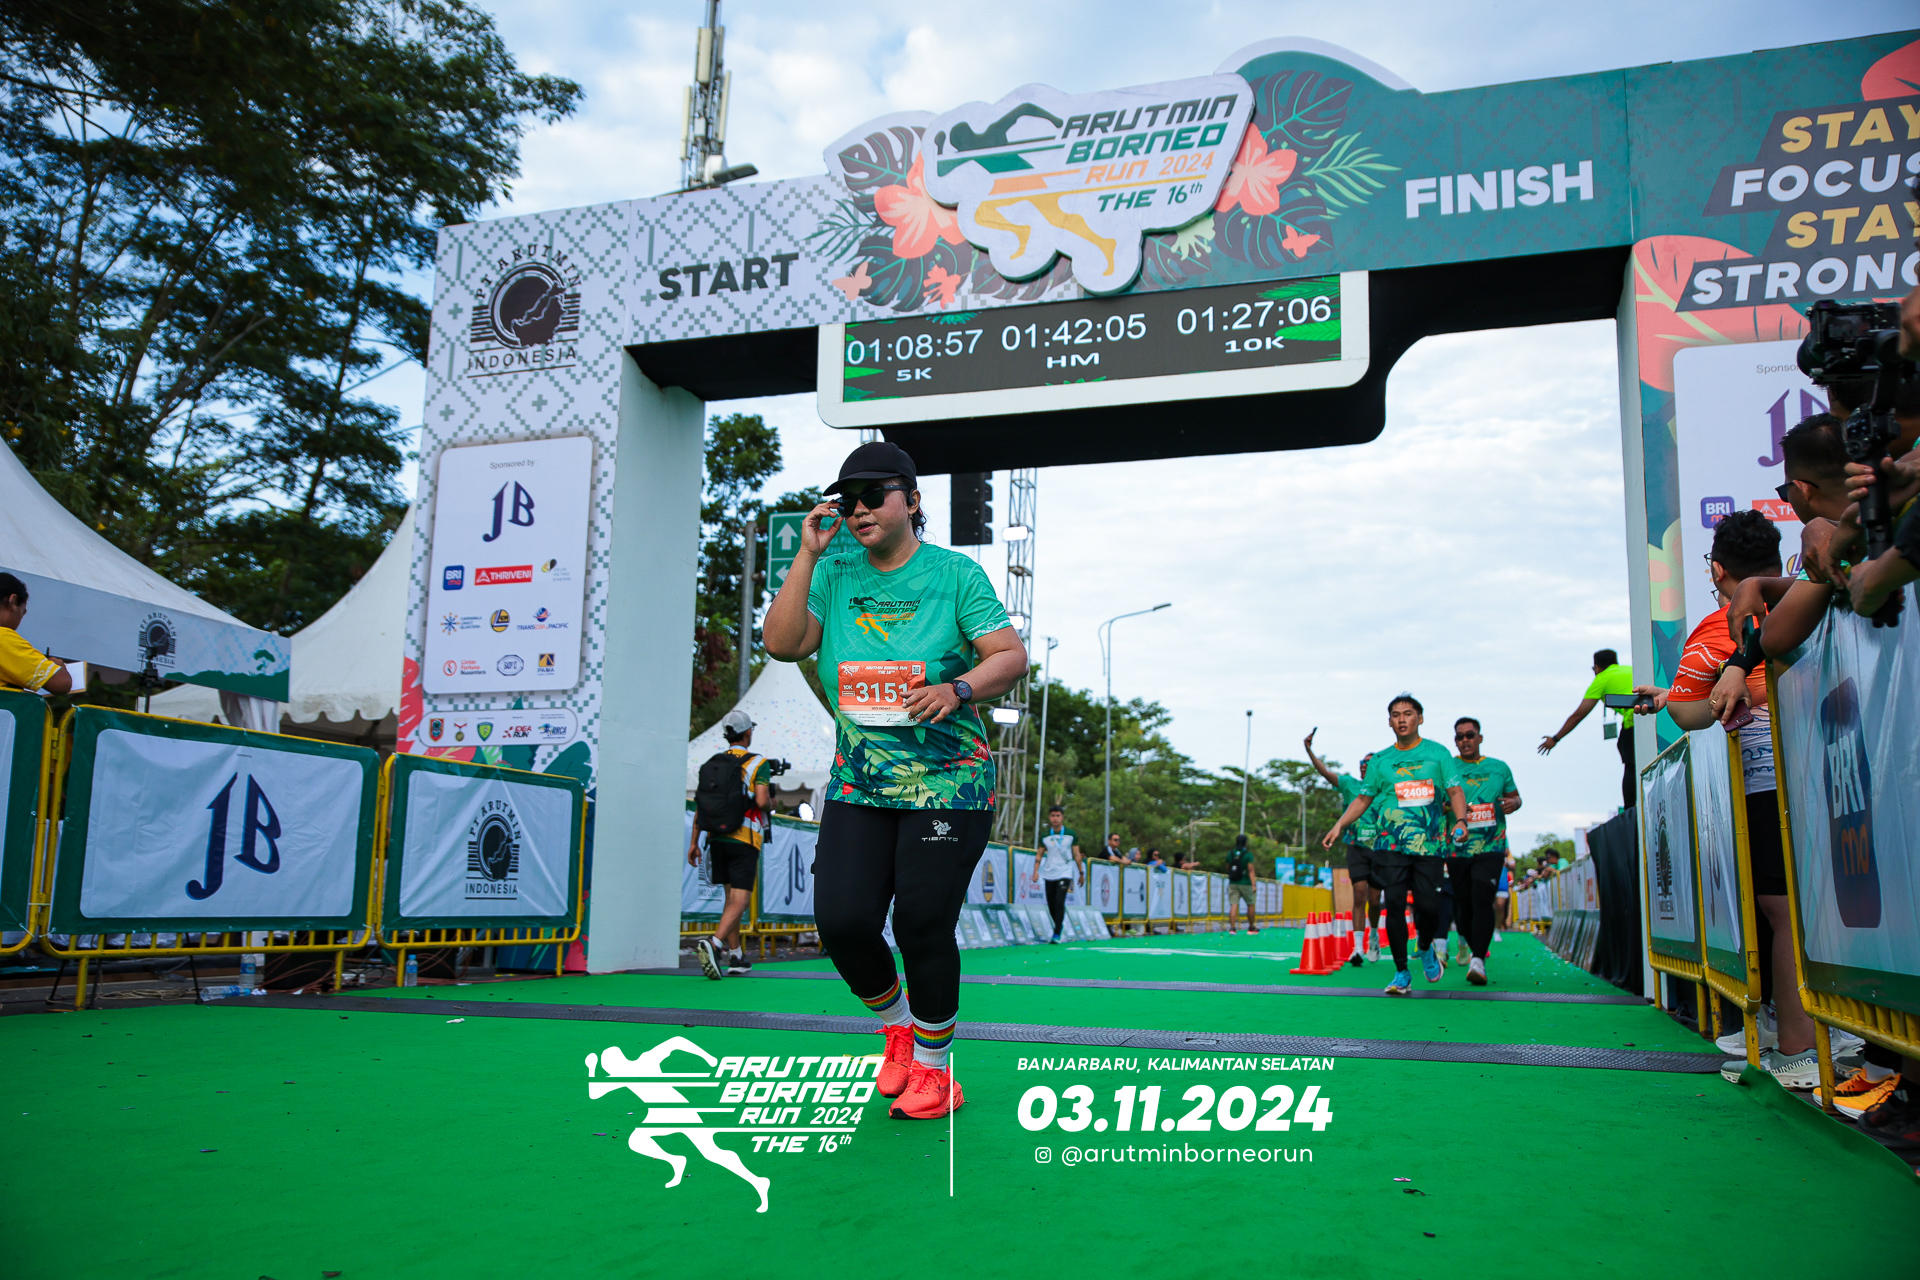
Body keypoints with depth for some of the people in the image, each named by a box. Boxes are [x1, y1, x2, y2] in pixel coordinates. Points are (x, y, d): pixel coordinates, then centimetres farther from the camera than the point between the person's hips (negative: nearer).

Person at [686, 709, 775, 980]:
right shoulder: (758, 763, -5)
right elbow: (761, 801, -17)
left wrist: (694, 842, 11)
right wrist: (771, 805, 7)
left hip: (717, 837, 6)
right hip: (745, 838, -6)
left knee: (731, 897, 16)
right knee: (740, 900, -7)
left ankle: (736, 957, 18)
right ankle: (713, 944, -28)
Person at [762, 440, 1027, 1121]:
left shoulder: (956, 574, -1)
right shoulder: (834, 575, 8)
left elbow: (1011, 656, -6)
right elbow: (781, 643, -4)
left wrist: (956, 689, -25)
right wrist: (807, 555, -7)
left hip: (948, 783, -3)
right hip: (858, 783, 3)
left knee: (923, 927, -5)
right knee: (841, 920, -7)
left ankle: (932, 1066, 20)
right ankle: (897, 1026, 24)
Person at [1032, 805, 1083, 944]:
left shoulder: (1071, 834, -1)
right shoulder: (1045, 836, 3)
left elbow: (1076, 855, 6)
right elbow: (1039, 855, 7)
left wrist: (1081, 873, 8)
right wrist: (1036, 871, -5)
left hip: (1065, 873, -3)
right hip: (1049, 874, 3)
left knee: (1059, 902, -15)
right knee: (1051, 905, 5)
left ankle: (1057, 934, -12)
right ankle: (1059, 925, 28)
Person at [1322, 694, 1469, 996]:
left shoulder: (1438, 753, 9)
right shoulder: (1380, 760, 12)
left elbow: (1454, 791, 5)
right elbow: (1363, 799, 16)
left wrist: (1460, 820, -14)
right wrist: (1339, 825, 4)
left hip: (1430, 843, -1)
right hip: (1390, 843, 1)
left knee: (1428, 905, -6)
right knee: (1394, 905, -6)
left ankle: (1426, 949, 28)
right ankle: (1402, 973, 5)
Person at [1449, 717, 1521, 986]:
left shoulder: (1499, 768, 12)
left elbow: (1515, 795, 21)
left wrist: (1513, 803, -3)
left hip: (1491, 846, 0)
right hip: (1457, 847, 1)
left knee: (1482, 899, -17)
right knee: (1463, 904, 5)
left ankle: (1478, 960, -17)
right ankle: (1476, 951, 26)